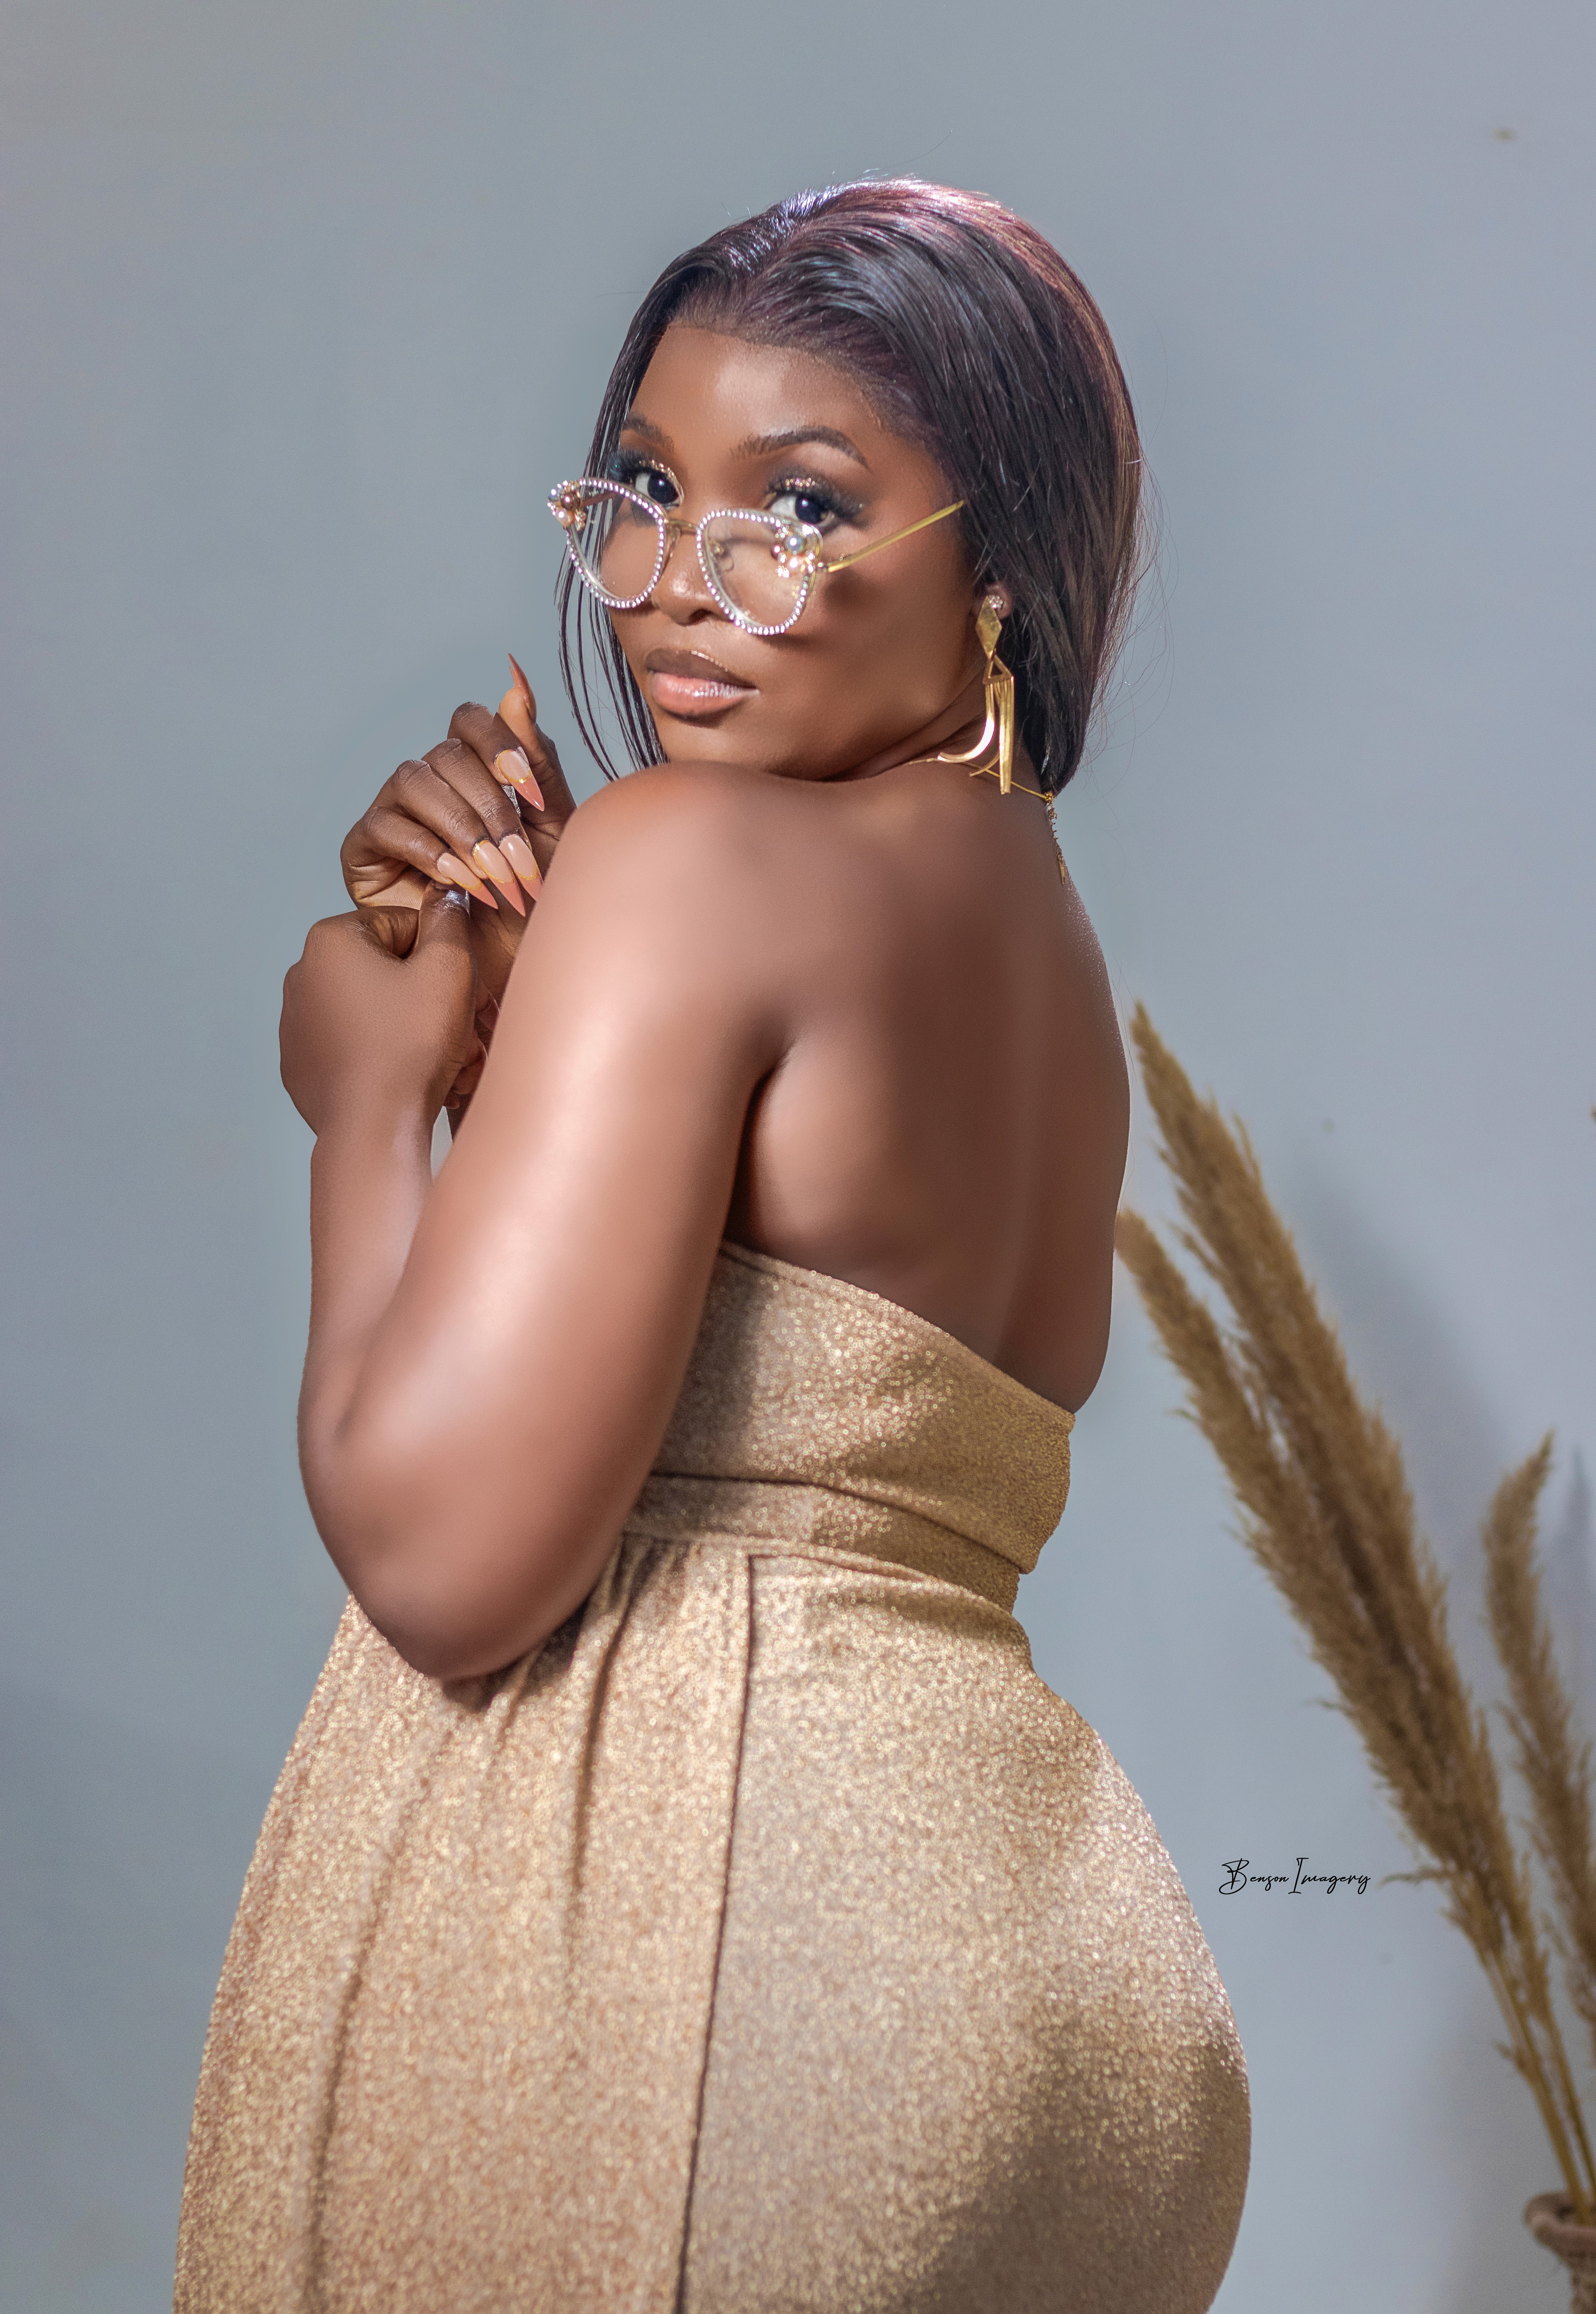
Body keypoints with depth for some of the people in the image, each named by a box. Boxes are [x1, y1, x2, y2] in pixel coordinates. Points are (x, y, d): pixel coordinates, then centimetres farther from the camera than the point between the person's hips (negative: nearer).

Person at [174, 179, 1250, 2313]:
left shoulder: (690, 855, -13)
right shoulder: (1054, 950, 14)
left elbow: (444, 1553, -21)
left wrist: (374, 1084, -5)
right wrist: (508, 1006, 8)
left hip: (645, 1911, -9)